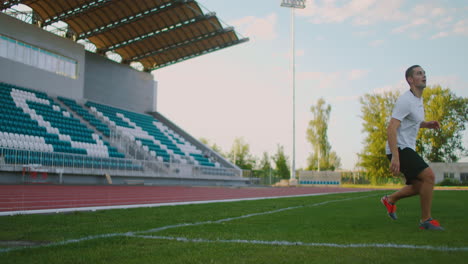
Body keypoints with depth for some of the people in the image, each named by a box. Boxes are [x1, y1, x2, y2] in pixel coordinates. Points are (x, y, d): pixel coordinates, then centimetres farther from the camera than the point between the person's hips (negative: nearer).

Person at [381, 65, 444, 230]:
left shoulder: (418, 100, 15)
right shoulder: (406, 100, -15)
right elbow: (391, 128, -23)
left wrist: (427, 124, 8)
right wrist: (395, 157, -31)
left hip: (407, 149, 10)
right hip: (399, 149, -10)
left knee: (419, 186, 11)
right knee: (429, 176, -18)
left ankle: (390, 200, 28)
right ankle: (426, 220, -8)